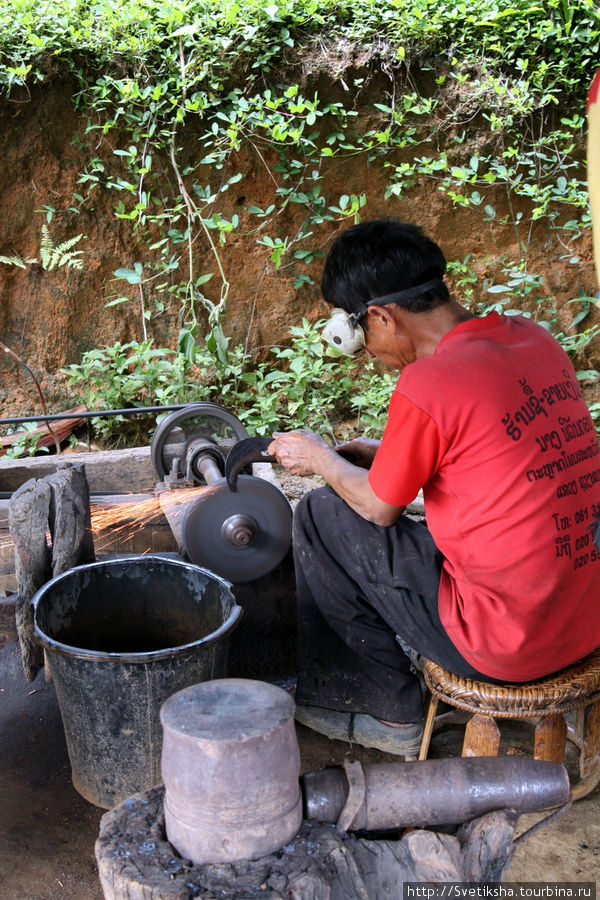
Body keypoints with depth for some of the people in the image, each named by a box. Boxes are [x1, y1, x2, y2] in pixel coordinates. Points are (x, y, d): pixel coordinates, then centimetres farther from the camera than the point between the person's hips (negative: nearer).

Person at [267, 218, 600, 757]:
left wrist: (321, 460, 15)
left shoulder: (427, 385, -20)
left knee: (323, 516, 5)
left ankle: (392, 710, 20)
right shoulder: (533, 339, 3)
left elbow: (381, 509, -4)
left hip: (512, 645, -8)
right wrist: (388, 455, 21)